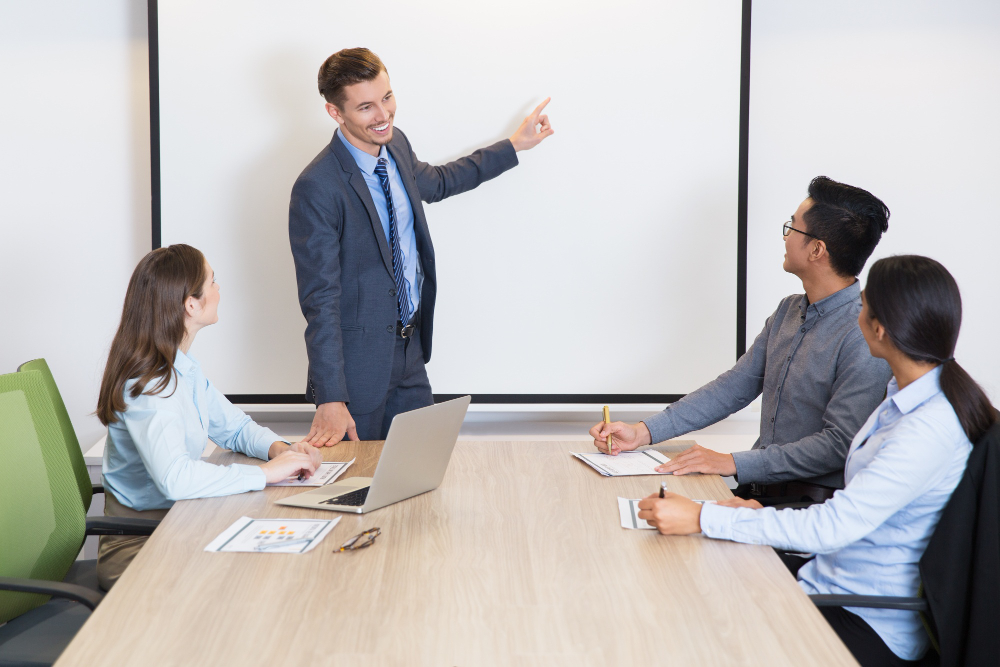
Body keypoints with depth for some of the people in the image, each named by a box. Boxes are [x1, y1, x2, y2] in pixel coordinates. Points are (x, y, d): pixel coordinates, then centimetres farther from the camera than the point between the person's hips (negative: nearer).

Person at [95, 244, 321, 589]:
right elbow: (175, 478, -36)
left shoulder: (183, 368, 9)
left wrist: (278, 449, -3)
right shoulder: (146, 384, -22)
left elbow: (235, 427, 19)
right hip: (137, 545, -9)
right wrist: (266, 472, -28)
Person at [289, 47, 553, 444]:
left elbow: (436, 183, 25)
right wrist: (330, 400, -24)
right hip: (360, 359, -7)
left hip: (411, 349, 8)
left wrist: (514, 145, 29)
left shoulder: (396, 147, 1)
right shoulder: (317, 189, -23)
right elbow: (320, 300, -22)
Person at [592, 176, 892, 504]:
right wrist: (643, 432, 6)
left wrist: (734, 463, -22)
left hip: (812, 502, -8)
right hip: (761, 488, 8)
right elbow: (734, 386, 15)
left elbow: (839, 444, -21)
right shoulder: (789, 311, 12)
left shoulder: (865, 337, -17)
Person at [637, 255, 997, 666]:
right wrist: (767, 514, 4)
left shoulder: (931, 428, -24)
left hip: (872, 628, -8)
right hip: (827, 586, 8)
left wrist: (701, 519, -25)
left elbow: (833, 527, -26)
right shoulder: (906, 395, 7)